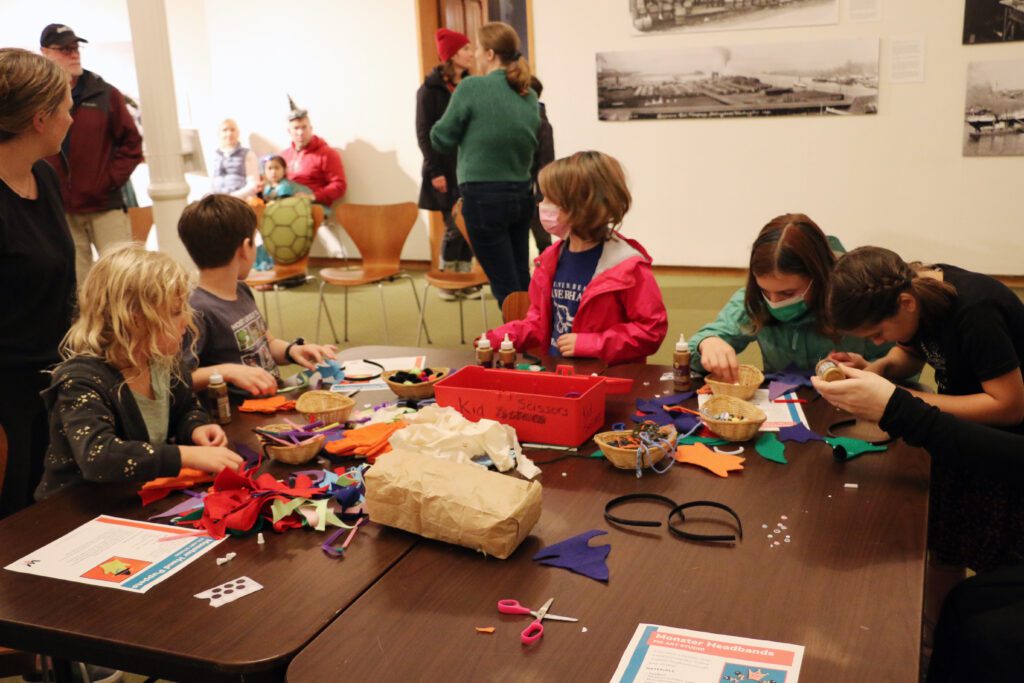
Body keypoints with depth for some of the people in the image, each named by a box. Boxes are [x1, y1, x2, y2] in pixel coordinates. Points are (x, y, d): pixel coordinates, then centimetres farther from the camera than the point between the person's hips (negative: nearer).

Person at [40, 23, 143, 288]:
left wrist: (110, 181, -6)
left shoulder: (106, 94, 1)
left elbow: (131, 144, 3)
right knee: (77, 286, 8)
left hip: (106, 206, -1)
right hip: (60, 211, 1)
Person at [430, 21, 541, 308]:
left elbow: (442, 139, -3)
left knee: (505, 287, 1)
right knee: (521, 282, 14)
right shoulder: (529, 96, 8)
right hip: (521, 193, 6)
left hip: (484, 196, -6)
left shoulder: (472, 87, -10)